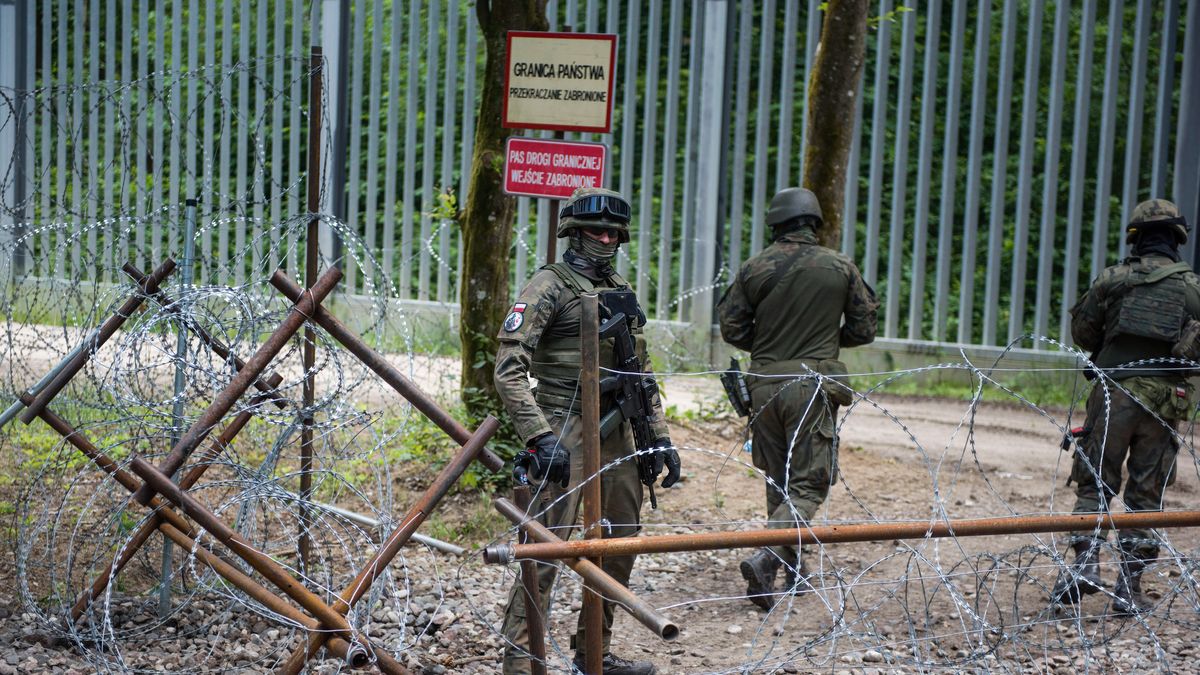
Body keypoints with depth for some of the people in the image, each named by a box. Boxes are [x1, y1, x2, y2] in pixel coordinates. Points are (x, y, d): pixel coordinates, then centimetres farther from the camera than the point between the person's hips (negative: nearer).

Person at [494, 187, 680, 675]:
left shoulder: (621, 293, 15)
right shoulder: (549, 287, -8)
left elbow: (642, 374, 21)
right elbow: (508, 370, -16)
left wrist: (659, 436, 13)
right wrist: (540, 438, -24)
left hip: (616, 435, 8)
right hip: (564, 433, -8)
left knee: (620, 545, 14)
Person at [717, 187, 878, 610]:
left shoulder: (755, 268, 1)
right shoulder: (841, 268, -1)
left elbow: (731, 328, 4)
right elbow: (864, 329, 4)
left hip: (764, 383, 3)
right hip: (812, 385, -3)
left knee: (778, 479, 17)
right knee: (808, 484, -1)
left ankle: (789, 566, 27)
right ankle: (765, 559, -21)